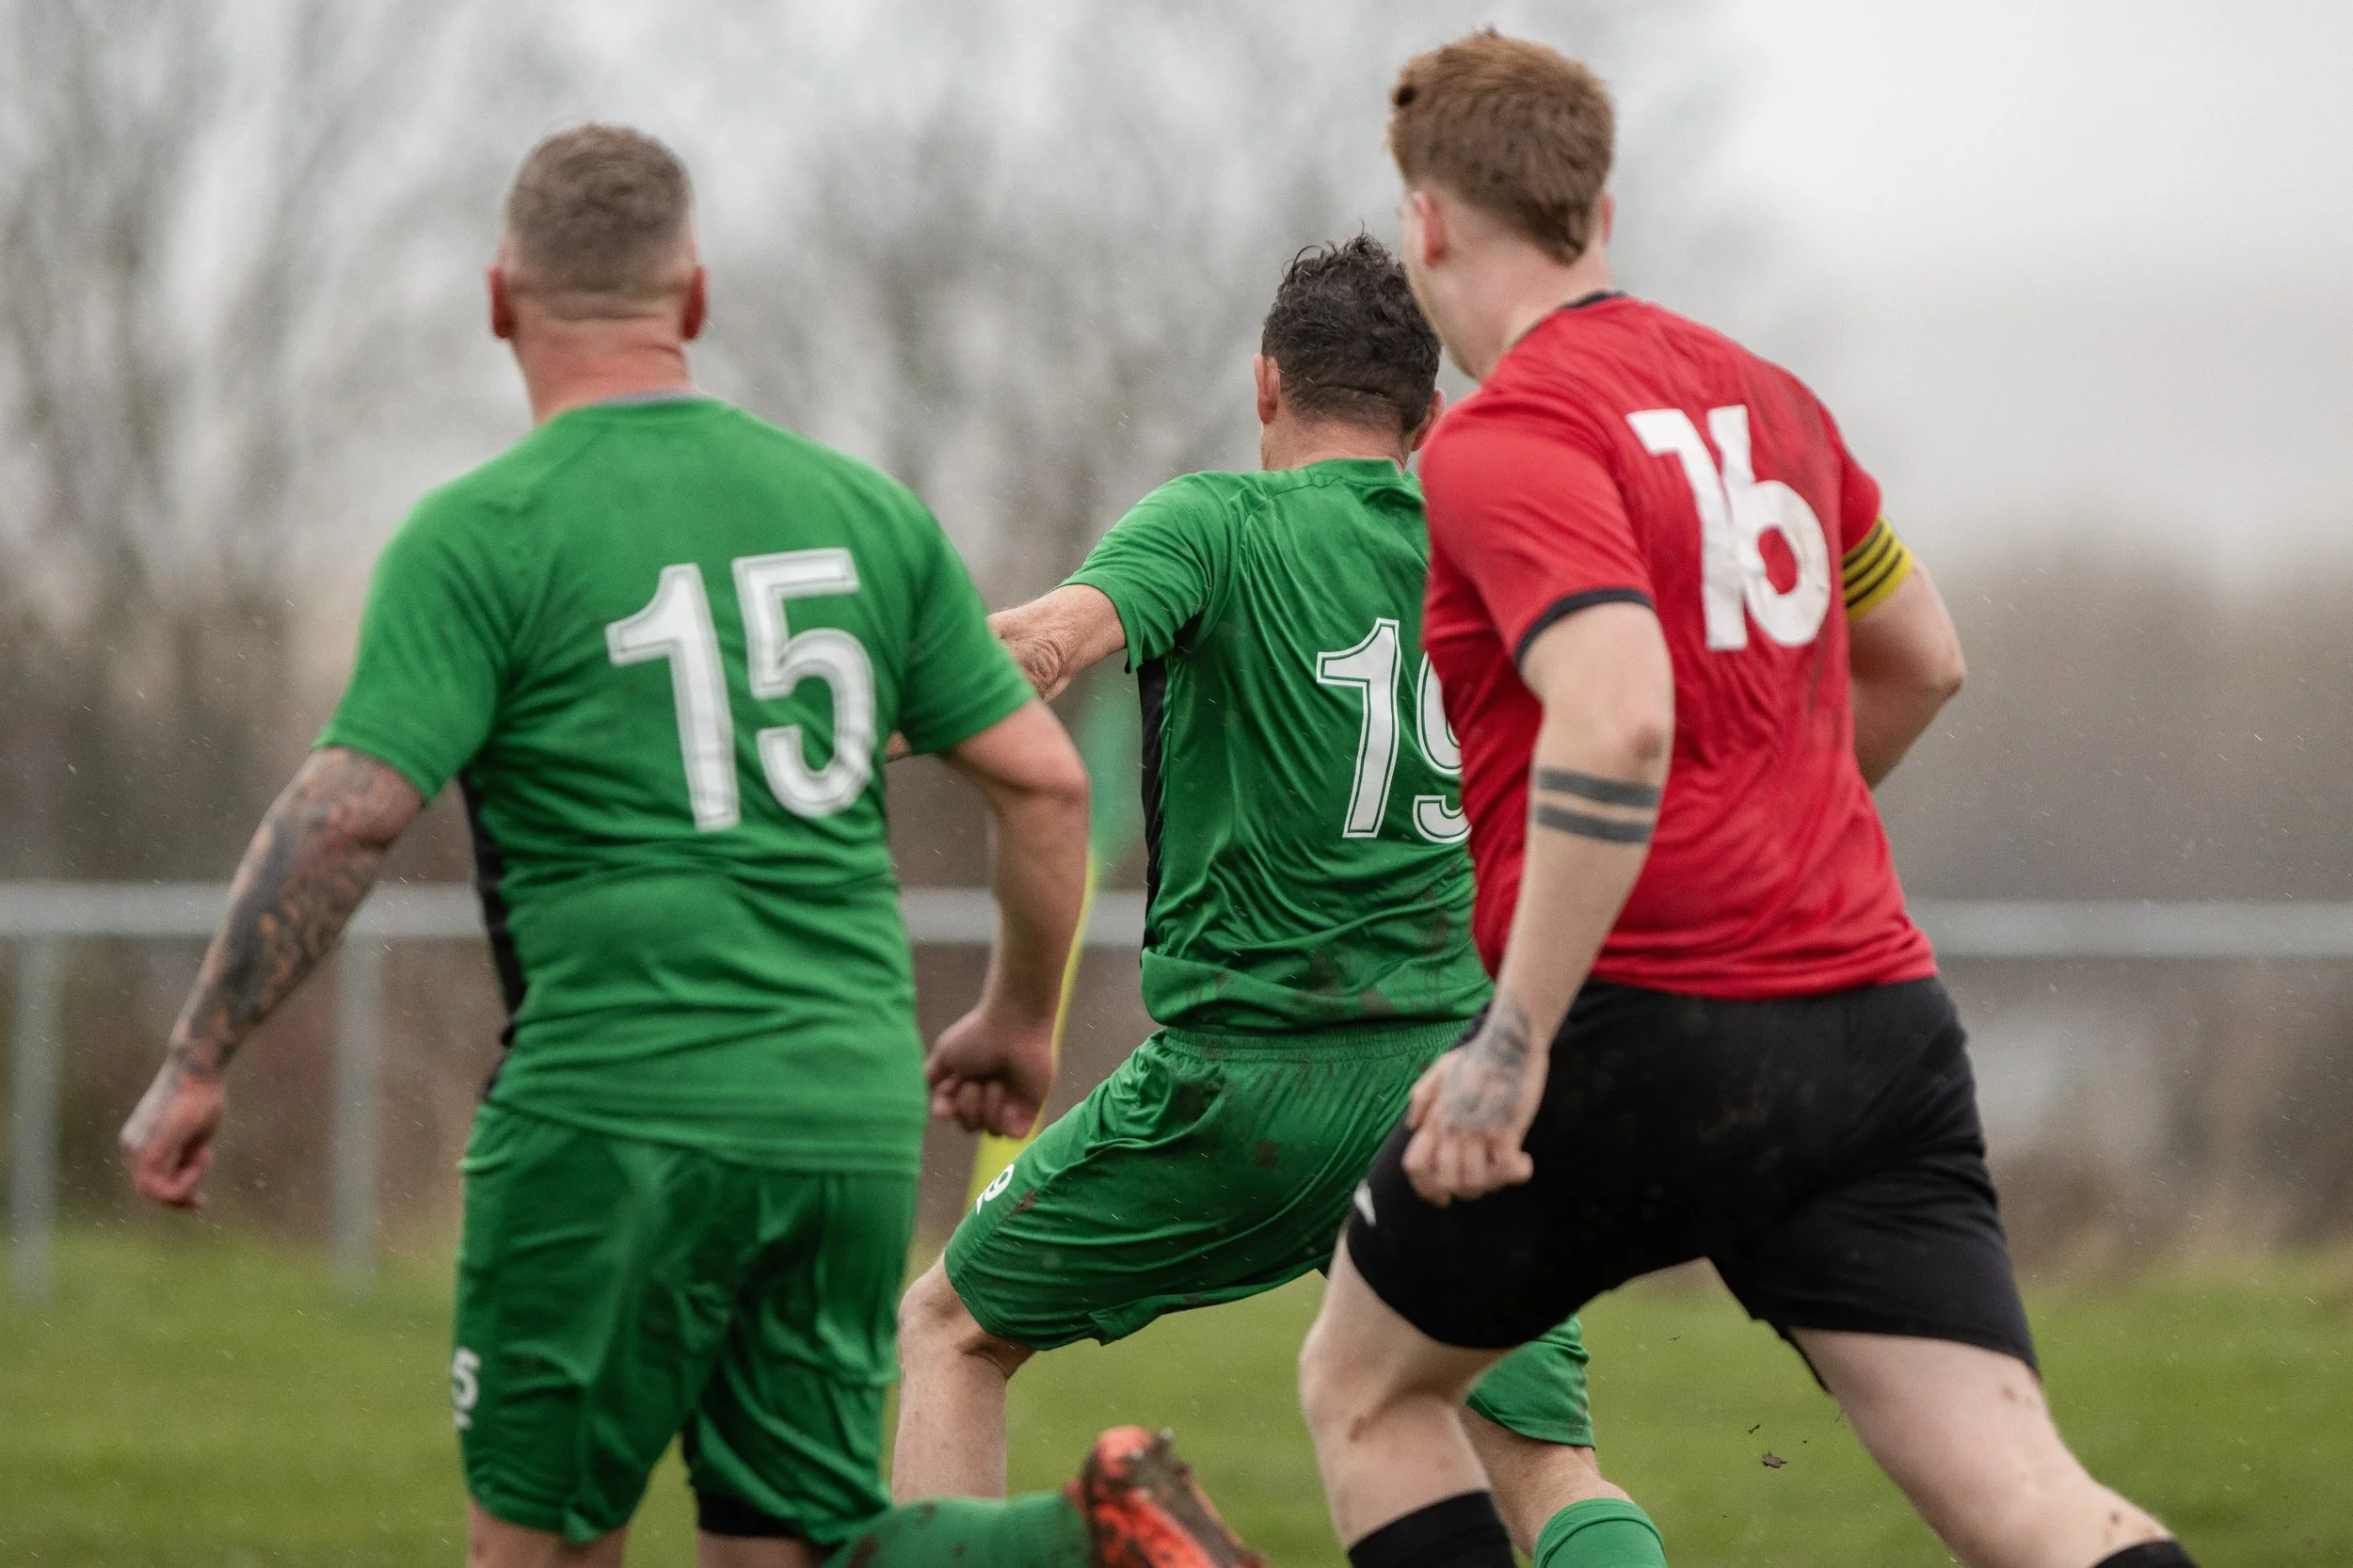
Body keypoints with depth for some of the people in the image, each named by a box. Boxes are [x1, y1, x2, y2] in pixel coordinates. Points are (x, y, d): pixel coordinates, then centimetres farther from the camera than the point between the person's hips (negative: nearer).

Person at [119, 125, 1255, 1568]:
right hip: (853, 1113, 5)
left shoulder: (480, 536, -4)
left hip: (617, 1114, -5)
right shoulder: (862, 510, 11)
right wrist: (1021, 1019, 27)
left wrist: (196, 1065, -4)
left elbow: (349, 813, -12)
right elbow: (1045, 779, 12)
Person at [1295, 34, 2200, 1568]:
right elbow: (1922, 662, 28)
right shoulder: (1767, 397, 14)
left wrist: (1514, 1040, -23)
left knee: (1365, 1387, 18)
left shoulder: (1500, 440, -9)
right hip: (1875, 1015, 6)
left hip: (1643, 1038, -6)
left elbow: (1617, 720, -24)